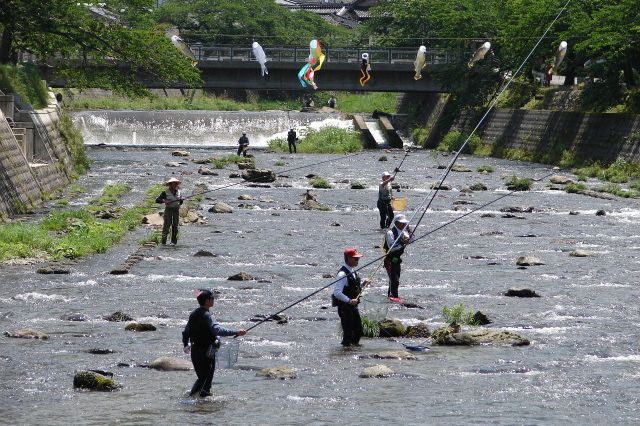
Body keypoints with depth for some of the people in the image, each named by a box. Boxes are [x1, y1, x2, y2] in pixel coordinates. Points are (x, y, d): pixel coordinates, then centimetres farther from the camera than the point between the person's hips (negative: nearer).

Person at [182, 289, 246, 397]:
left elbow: (186, 332, 18)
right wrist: (236, 332, -38)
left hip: (194, 351, 9)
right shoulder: (206, 315, -18)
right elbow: (218, 330, -35)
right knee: (206, 380, -3)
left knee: (201, 378, 21)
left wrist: (186, 345, 35)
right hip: (206, 352, -9)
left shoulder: (193, 314, 9)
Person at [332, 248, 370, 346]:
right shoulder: (343, 274, -20)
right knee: (348, 331, -4)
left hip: (353, 306, 9)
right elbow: (337, 293, -26)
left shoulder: (352, 271, 10)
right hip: (345, 307, -9)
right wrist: (349, 301, -29)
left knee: (358, 331, 17)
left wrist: (363, 283, 6)